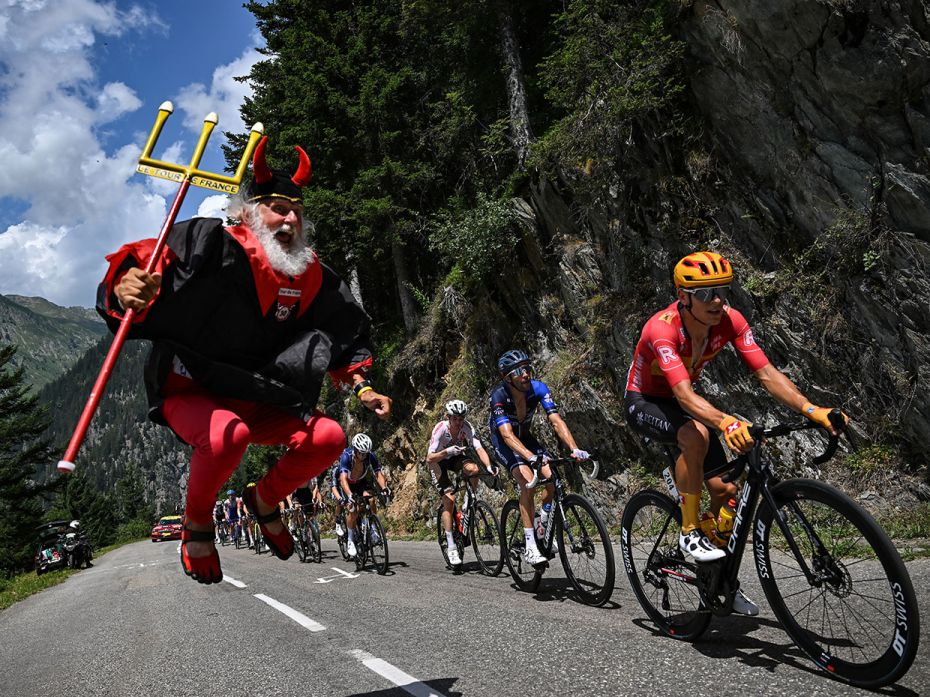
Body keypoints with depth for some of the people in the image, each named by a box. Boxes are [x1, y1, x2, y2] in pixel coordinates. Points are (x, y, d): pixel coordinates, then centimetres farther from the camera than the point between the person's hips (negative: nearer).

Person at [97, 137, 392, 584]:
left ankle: (264, 500, 17)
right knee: (229, 434, -37)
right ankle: (197, 522, -3)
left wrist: (361, 387, 2)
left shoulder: (310, 275, 0)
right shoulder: (212, 244, -18)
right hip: (188, 392, -5)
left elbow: (346, 331, 11)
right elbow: (139, 263, -27)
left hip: (254, 401, 5)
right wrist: (126, 289, -50)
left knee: (328, 438, -14)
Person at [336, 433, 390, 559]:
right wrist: (350, 495, -58)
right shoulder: (346, 456, -34)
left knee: (371, 499, -27)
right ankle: (350, 541, -3)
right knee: (352, 510, -22)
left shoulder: (371, 456, -25)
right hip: (348, 485, -2)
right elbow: (343, 479, -43)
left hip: (362, 482, 2)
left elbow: (378, 474, -28)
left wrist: (384, 488, -47)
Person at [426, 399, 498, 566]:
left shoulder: (466, 427, -23)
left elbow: (479, 448, -33)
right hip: (438, 462, -3)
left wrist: (488, 467, -50)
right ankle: (451, 547, -11)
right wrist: (447, 452, -52)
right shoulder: (440, 429, -31)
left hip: (455, 457, 3)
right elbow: (429, 459, -36)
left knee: (473, 469, -32)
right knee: (449, 499, -18)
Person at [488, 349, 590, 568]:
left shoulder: (538, 388, -22)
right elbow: (507, 435, -42)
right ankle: (530, 547, -21)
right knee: (528, 482, -26)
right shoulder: (498, 396, -32)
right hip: (502, 441, -4)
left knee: (552, 478, -16)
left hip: (525, 436, 4)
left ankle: (544, 527, 11)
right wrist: (531, 457, -57)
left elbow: (556, 421, -29)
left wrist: (574, 449, -44)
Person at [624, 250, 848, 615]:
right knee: (697, 434, -37)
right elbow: (685, 394, -44)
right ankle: (689, 533, -18)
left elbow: (767, 372, -21)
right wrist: (726, 422, -61)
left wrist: (812, 410, -34)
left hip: (681, 403, 6)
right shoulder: (662, 328, -34)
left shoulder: (730, 320, -18)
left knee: (725, 490, -2)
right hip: (643, 403, -5)